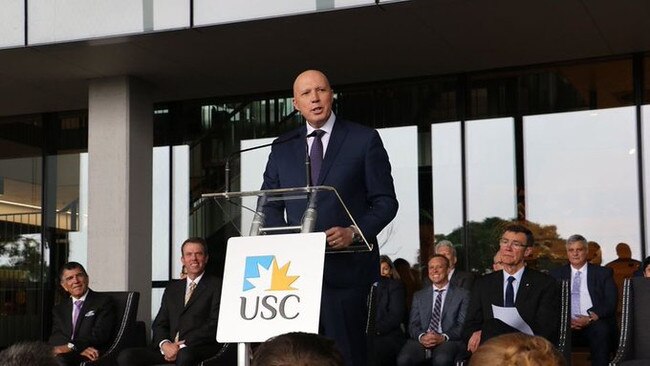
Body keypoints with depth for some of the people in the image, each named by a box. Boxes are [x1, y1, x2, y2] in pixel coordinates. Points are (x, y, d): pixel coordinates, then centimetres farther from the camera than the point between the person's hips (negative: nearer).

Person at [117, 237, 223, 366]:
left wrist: (183, 346, -13)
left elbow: (214, 325, -5)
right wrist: (164, 344, -7)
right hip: (169, 349, 6)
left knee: (185, 355, -40)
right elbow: (159, 324, 17)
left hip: (201, 348, -5)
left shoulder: (217, 286, 6)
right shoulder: (172, 288, 24)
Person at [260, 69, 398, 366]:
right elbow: (269, 205, 15)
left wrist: (354, 232, -14)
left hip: (347, 263, -3)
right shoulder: (282, 148, 15)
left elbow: (386, 201, 2)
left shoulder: (364, 140, 4)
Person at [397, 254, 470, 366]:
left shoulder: (462, 295, 11)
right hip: (421, 341, 3)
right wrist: (421, 337, -11)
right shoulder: (419, 296, 21)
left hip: (448, 341, -2)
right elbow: (413, 324, 12)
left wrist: (443, 337, -16)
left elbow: (463, 325, 2)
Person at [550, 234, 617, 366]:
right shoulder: (556, 274, 19)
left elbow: (611, 303, 4)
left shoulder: (603, 273, 15)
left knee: (601, 329, -36)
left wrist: (590, 318, -14)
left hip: (593, 324, 0)